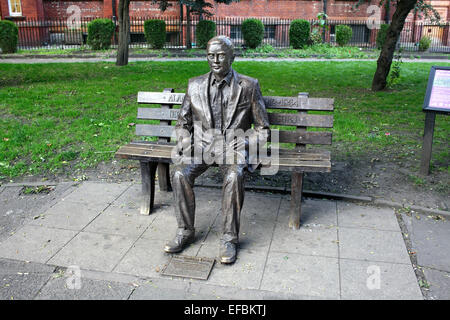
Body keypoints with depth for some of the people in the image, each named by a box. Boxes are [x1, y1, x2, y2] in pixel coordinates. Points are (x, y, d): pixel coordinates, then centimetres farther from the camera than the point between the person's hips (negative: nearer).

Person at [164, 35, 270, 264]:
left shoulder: (248, 86, 2)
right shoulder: (195, 85, 10)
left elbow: (262, 128, 5)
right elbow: (182, 123, 16)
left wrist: (244, 144, -11)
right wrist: (186, 146, -3)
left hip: (235, 144, -2)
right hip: (203, 144, 3)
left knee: (234, 176, -35)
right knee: (180, 174, -25)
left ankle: (229, 238, -20)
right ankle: (185, 231, -8)